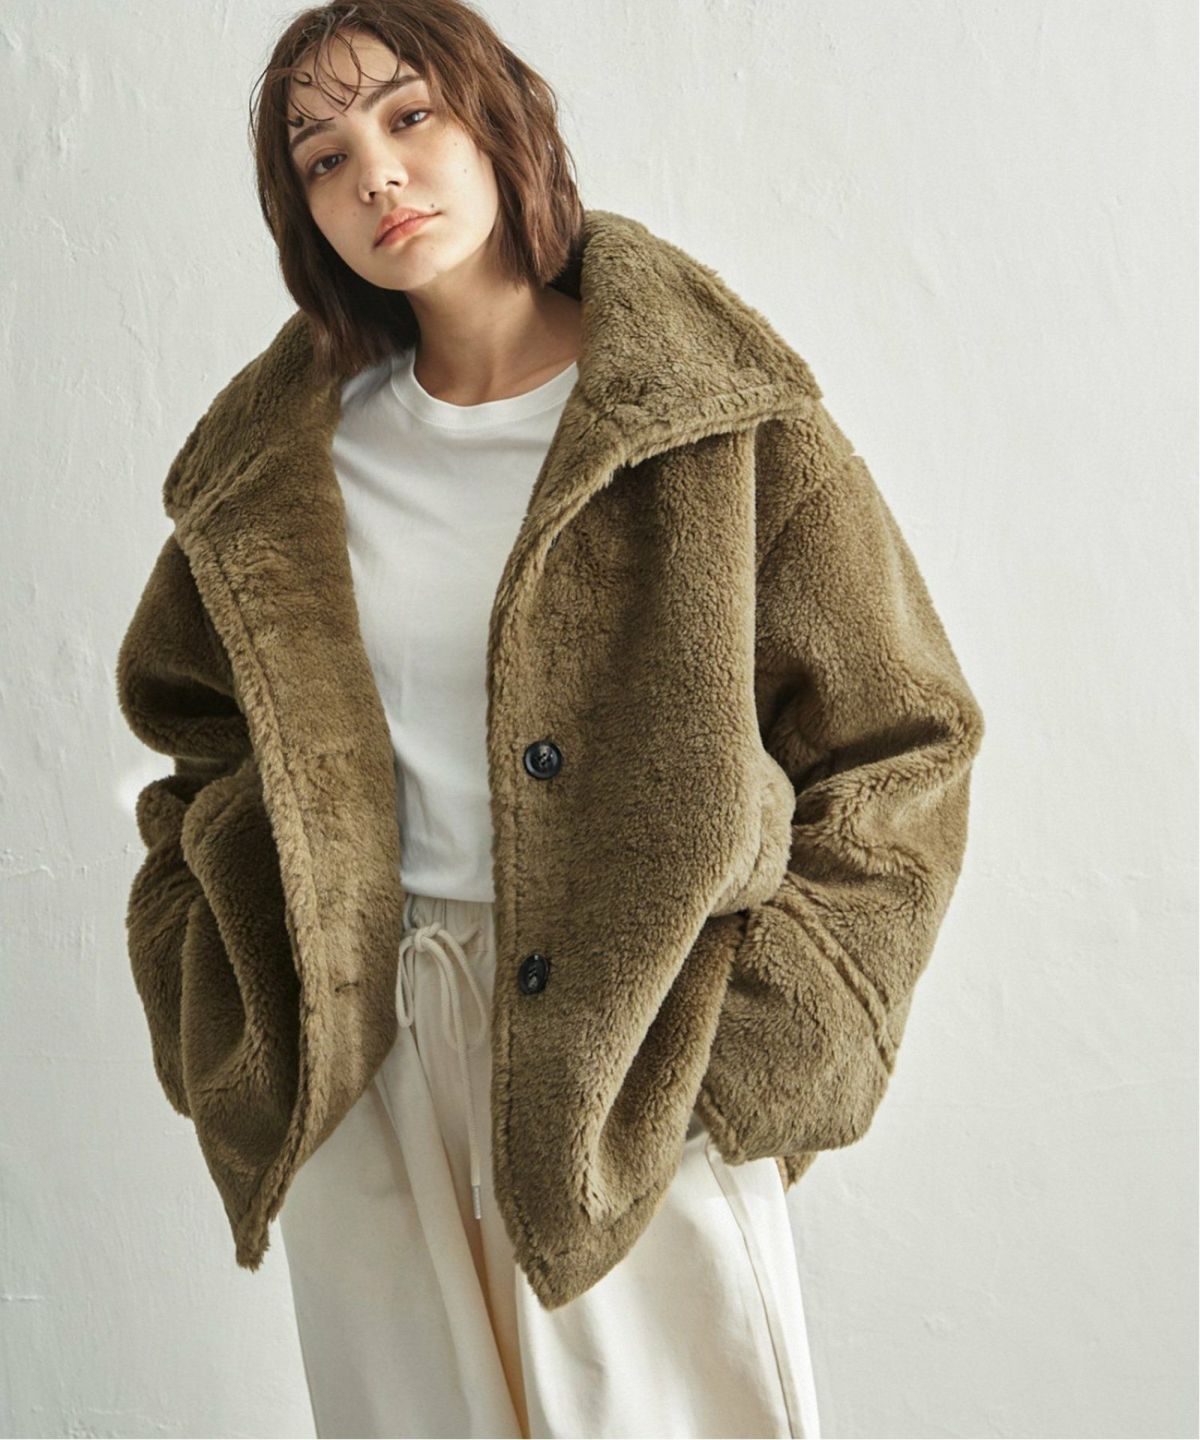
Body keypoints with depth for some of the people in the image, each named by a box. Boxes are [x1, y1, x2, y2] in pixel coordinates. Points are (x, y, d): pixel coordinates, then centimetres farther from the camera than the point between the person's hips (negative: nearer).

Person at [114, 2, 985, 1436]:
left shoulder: (728, 420, -7)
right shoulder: (281, 461, 5)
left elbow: (897, 752, -5)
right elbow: (195, 732, 16)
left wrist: (755, 1045, -11)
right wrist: (227, 1022, 5)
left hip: (633, 1070, -3)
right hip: (355, 1062, 3)